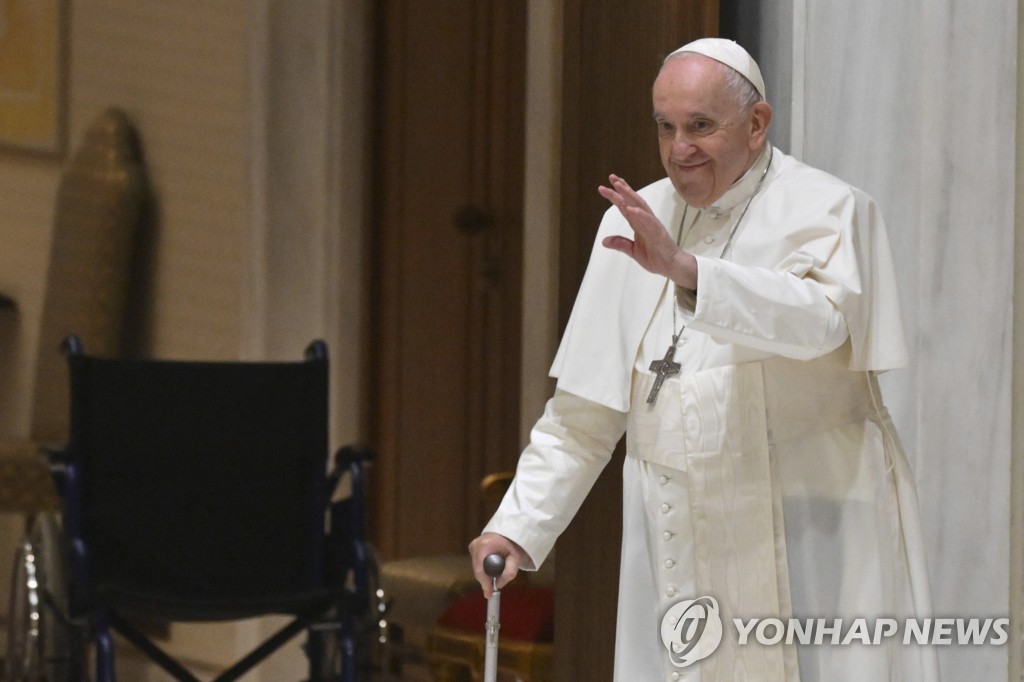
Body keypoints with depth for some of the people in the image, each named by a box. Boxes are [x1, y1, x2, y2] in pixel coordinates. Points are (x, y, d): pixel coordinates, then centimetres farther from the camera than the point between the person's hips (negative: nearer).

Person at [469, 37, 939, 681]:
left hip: (810, 549, -4)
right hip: (681, 549, 4)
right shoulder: (636, 223, 10)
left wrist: (683, 267, -38)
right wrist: (520, 525, 3)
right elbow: (584, 412, 12)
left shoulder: (827, 211, -5)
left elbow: (819, 318, -27)